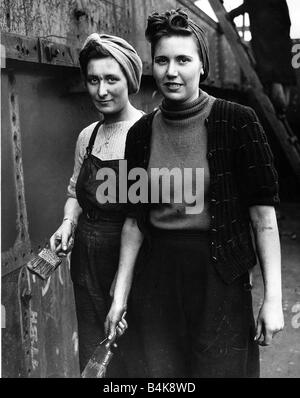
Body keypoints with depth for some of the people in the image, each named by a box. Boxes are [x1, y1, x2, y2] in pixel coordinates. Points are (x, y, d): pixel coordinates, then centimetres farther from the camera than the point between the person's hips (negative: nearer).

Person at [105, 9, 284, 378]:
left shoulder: (237, 122, -8)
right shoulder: (141, 133, 2)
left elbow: (263, 214, -9)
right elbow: (135, 219, 7)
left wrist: (273, 298, -11)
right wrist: (120, 294, 7)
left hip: (220, 278, -3)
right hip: (157, 279, 3)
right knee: (162, 372, 14)